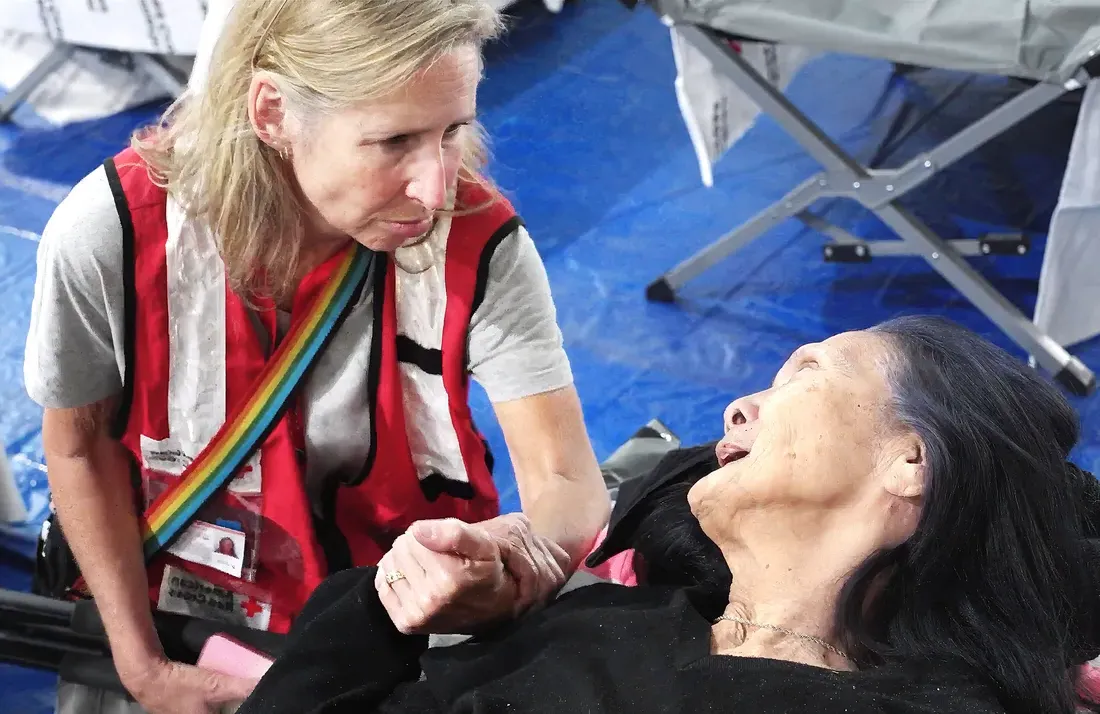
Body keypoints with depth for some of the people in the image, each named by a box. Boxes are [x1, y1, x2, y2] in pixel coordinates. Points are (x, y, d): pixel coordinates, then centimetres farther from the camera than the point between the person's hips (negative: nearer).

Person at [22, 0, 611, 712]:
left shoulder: (479, 242, -27)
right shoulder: (110, 233, -27)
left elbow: (569, 487, -27)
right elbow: (80, 444, -9)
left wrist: (515, 567, -50)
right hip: (181, 616, 0)